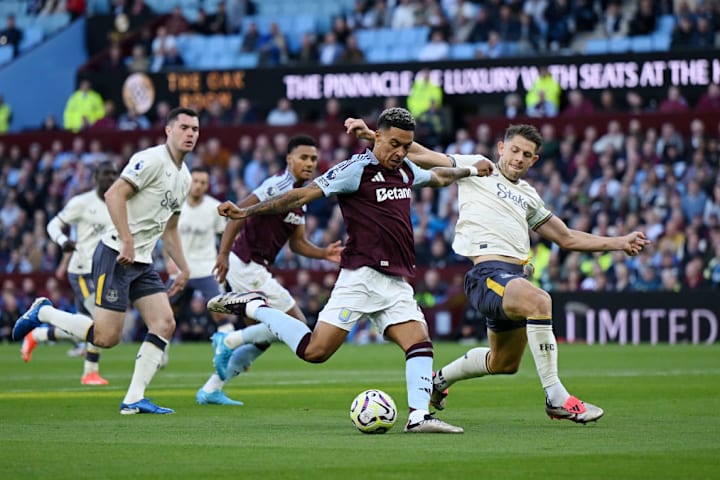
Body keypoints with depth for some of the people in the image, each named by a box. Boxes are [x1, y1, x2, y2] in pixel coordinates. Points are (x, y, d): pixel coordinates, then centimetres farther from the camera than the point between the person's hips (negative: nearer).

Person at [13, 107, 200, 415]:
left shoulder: (184, 178, 16)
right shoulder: (152, 160, -12)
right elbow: (114, 195, -22)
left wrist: (183, 269, 22)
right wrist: (127, 242, -26)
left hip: (142, 263, 9)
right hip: (116, 256, -9)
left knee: (165, 324, -5)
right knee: (106, 337, -10)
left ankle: (134, 399, -3)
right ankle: (43, 312, 10)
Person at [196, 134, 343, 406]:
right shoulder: (281, 185, -15)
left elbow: (297, 242, 19)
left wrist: (324, 253, 2)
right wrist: (223, 254, -27)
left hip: (254, 269, 10)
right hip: (247, 266, -10)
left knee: (265, 336, 17)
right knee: (296, 324, -8)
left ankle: (211, 390, 21)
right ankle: (229, 339, -5)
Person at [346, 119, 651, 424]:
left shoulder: (528, 196, 26)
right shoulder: (477, 169, 9)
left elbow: (568, 238, 30)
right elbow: (419, 155, 7)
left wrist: (619, 242, 24)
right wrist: (372, 135, -4)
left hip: (517, 278, 8)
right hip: (488, 272, -8)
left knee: (504, 363, 18)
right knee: (539, 300, -36)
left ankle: (441, 379, 44)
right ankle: (556, 398, -33)